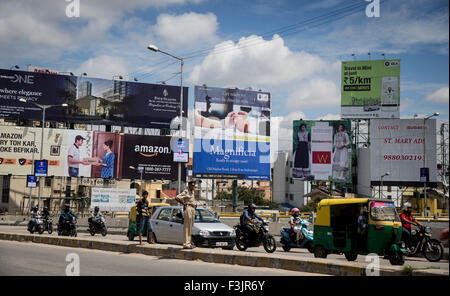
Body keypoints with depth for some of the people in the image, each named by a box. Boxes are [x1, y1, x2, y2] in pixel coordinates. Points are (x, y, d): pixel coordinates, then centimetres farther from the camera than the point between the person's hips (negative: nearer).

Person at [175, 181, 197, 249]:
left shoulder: (192, 192, 16)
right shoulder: (186, 192, -10)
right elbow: (177, 198, -20)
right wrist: (184, 204, -12)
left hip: (193, 209, 10)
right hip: (188, 208, -10)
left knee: (191, 227, 12)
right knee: (187, 227, -10)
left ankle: (189, 243, 19)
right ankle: (186, 244, -10)